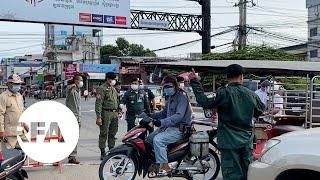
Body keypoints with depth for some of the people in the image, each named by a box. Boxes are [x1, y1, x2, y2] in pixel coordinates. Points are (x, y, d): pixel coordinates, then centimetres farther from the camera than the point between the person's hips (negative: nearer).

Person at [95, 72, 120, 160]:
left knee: (113, 133, 12)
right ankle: (103, 153, 1)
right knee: (104, 133, -4)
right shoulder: (101, 89, -7)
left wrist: (118, 110, 18)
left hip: (114, 113, 8)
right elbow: (98, 103, -13)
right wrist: (98, 117, -18)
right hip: (106, 113, -8)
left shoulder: (114, 89, 19)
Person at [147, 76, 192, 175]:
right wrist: (150, 116, 9)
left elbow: (179, 115, -27)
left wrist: (162, 122, -36)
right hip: (169, 126, 10)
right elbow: (164, 112, 23)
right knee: (149, 139, 4)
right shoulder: (171, 97, 17)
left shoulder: (181, 96, -14)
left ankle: (165, 167, -22)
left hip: (179, 129, -10)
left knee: (158, 140, -27)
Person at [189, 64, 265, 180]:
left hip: (229, 141, -4)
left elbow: (206, 103, -15)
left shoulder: (224, 93, -16)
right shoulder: (251, 95, 1)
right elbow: (261, 110, 15)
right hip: (247, 141, 5)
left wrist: (194, 82, -10)